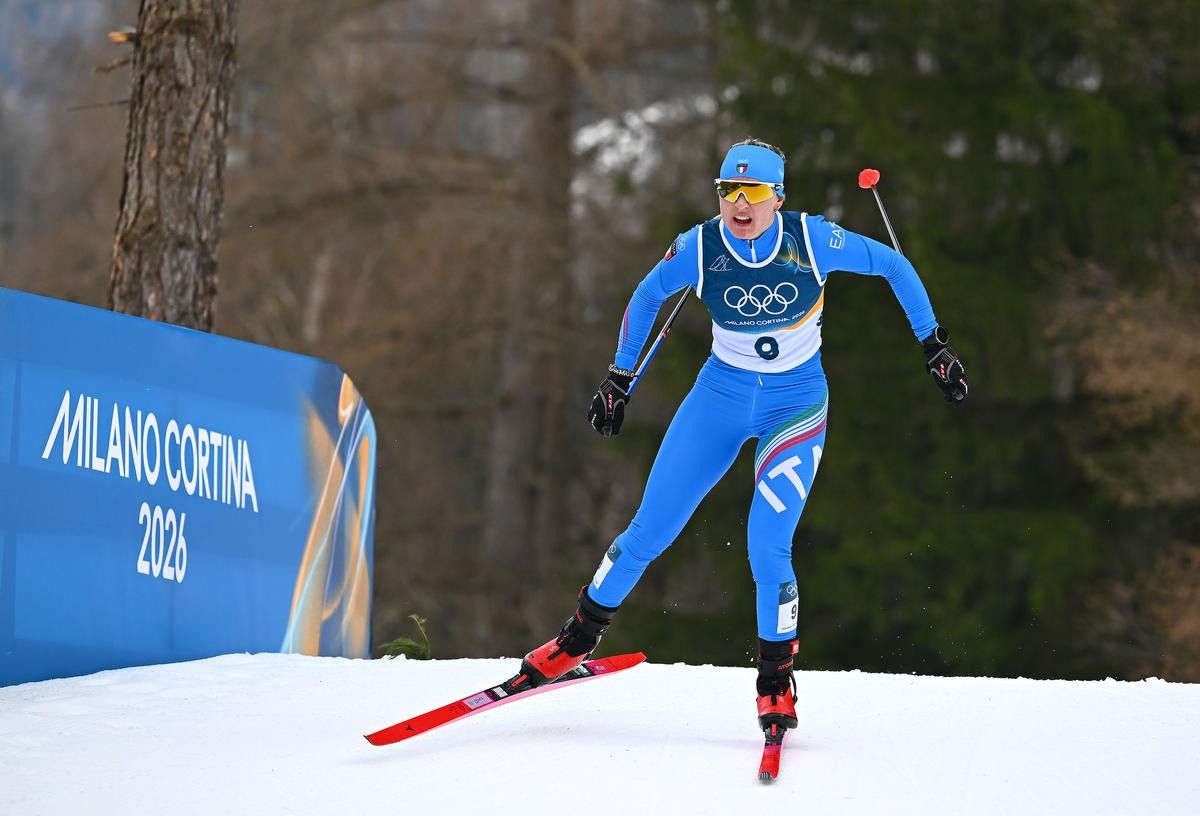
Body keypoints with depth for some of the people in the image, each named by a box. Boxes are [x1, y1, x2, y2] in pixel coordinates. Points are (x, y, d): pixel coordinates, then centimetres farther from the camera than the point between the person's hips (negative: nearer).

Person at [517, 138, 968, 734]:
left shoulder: (812, 240, -19)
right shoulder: (700, 247, -14)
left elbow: (894, 267, -4)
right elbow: (648, 296, 5)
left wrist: (934, 348, -2)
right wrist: (618, 379, 9)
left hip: (797, 404, -2)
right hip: (722, 394, 2)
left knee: (768, 547, -17)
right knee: (651, 528, 0)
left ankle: (776, 681, 1)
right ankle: (578, 639, 20)